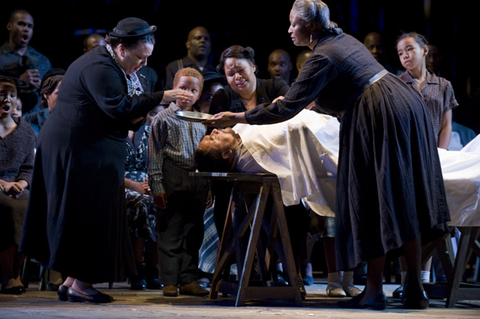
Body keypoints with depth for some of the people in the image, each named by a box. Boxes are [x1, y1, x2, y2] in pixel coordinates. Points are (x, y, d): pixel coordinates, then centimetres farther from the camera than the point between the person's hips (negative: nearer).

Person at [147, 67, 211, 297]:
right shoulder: (164, 118, 1)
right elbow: (155, 153, -3)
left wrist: (208, 187, 14)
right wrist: (156, 185, -9)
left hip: (197, 181, 5)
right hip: (172, 180, -5)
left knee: (193, 232, 6)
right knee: (170, 231, -3)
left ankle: (189, 280, 12)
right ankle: (170, 281, 1)